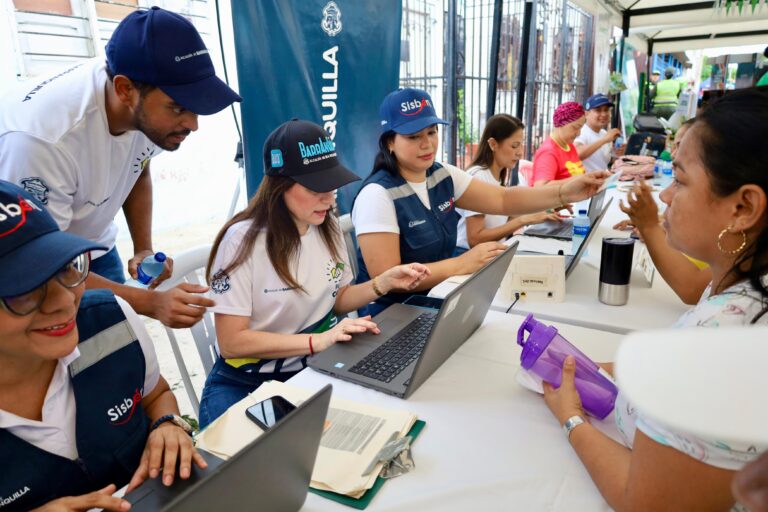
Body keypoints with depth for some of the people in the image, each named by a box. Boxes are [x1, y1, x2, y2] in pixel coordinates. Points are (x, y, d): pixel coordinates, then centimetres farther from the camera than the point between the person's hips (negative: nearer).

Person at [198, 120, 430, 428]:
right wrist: (318, 340, -27)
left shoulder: (327, 228, 0)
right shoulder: (242, 241, -19)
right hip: (245, 385, -5)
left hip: (315, 370, 5)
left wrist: (384, 283, -5)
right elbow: (231, 342, -19)